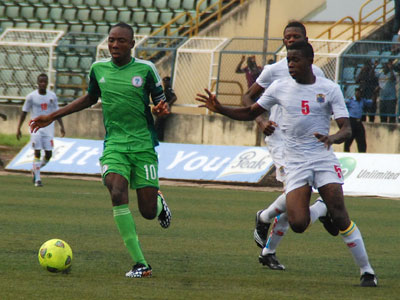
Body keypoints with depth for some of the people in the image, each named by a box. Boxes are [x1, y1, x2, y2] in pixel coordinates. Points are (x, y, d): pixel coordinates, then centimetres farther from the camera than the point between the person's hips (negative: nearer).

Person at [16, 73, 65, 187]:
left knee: (49, 154, -2)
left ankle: (35, 170, 25)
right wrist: (18, 128, -2)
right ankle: (37, 179, -4)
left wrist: (61, 126, 4)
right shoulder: (31, 96, -2)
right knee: (37, 152, -10)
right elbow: (24, 112, 3)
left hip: (48, 128, 3)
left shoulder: (52, 96, 6)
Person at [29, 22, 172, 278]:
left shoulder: (146, 69, -2)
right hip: (114, 144, 2)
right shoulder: (99, 69, 7)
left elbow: (160, 101, 6)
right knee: (117, 193, -25)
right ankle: (141, 264, -22)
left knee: (148, 212, -5)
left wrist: (162, 109, -19)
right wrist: (52, 117, 25)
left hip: (143, 145, -2)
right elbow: (90, 98, 25)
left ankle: (159, 202, 38)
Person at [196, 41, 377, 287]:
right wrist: (220, 109, 1)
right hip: (295, 163, 2)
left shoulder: (329, 89, -1)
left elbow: (347, 129, -5)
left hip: (324, 159, -2)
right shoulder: (280, 87, 6)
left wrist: (333, 138, -27)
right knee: (298, 224, -15)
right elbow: (250, 113, 16)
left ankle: (367, 271, -2)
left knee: (340, 216, -15)